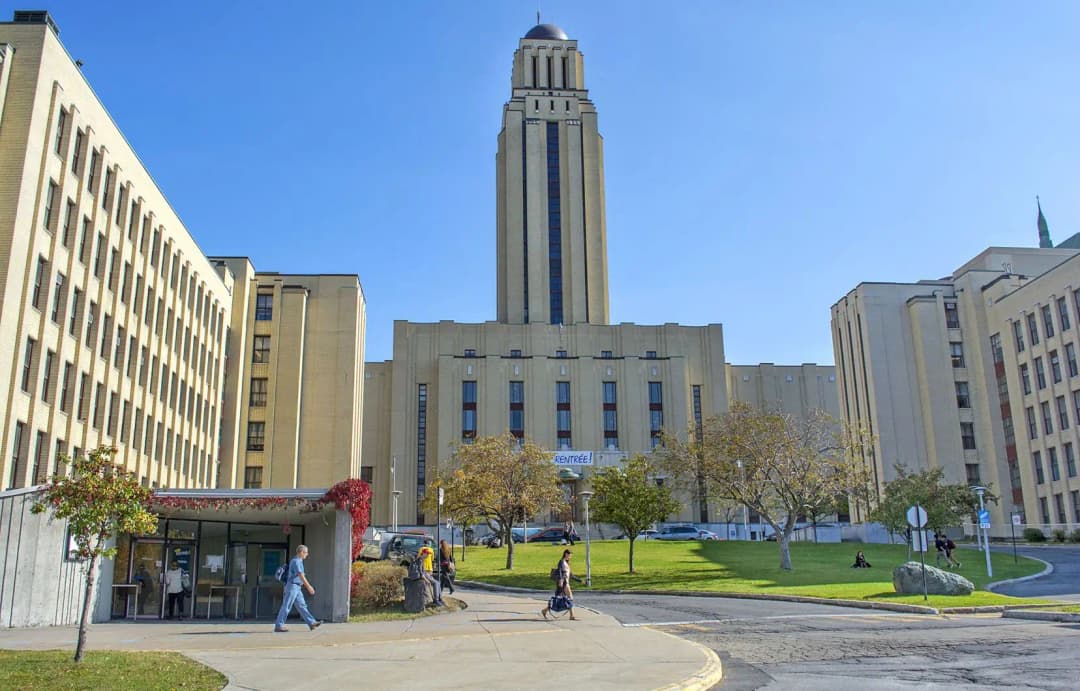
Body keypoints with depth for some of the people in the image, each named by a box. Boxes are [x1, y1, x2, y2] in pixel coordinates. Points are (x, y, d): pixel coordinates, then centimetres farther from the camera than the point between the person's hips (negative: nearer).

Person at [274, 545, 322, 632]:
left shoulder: (298, 561, 16)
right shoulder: (296, 561, -16)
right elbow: (301, 576, -22)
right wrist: (309, 587, -21)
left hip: (297, 588, 10)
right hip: (293, 586, -10)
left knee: (302, 606, 6)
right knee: (286, 607, -4)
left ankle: (312, 623, 4)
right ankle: (278, 626, 2)